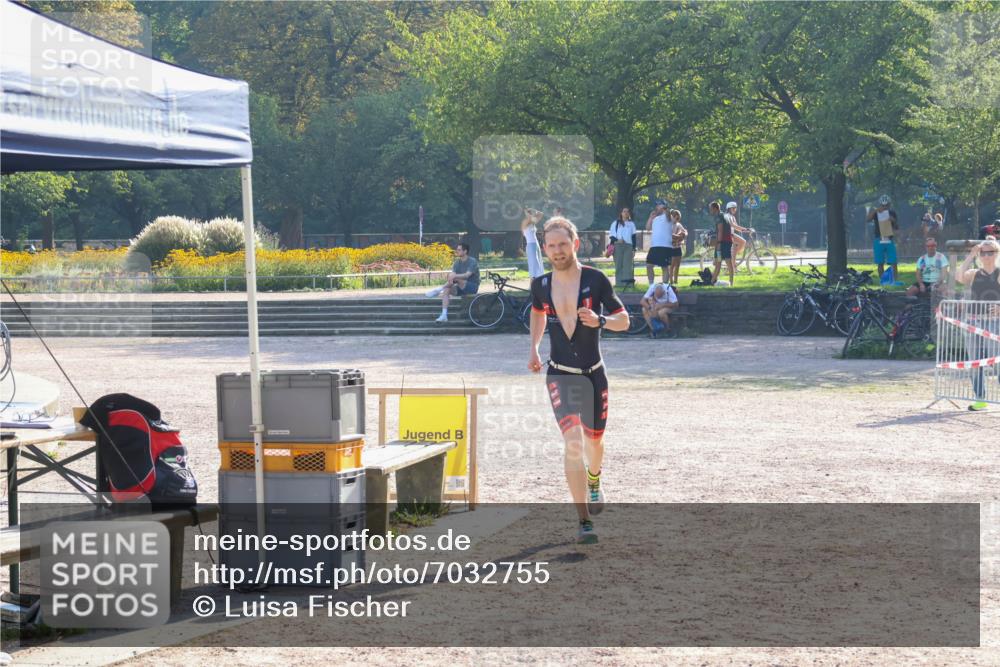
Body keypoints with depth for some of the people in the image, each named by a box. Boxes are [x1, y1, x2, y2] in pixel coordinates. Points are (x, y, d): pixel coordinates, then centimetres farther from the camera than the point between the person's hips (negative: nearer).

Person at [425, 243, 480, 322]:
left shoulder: (472, 261, -12)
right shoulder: (457, 262, 9)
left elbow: (467, 275, -27)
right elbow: (452, 275, -5)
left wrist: (454, 276, -43)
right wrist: (450, 281, -30)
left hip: (472, 287, -6)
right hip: (461, 288, 6)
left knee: (456, 278, -32)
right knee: (446, 290, -22)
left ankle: (438, 289, -23)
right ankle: (444, 315, -27)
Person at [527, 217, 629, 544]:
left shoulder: (595, 280, -9)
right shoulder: (541, 285, -1)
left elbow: (624, 320, -5)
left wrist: (600, 320, -24)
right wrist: (533, 348, 14)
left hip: (594, 375, 0)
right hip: (559, 375, 0)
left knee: (593, 440, 16)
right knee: (573, 440, -19)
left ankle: (594, 480, 54)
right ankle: (584, 522, -20)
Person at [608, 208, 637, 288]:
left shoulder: (631, 224, 16)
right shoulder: (616, 223, 12)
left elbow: (633, 237, 13)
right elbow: (611, 235, 8)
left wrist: (634, 249, 6)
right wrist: (616, 240, -11)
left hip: (628, 246, 1)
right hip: (618, 246, -1)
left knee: (627, 264, -9)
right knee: (618, 265, -4)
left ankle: (628, 281, -11)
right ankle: (619, 282, -3)